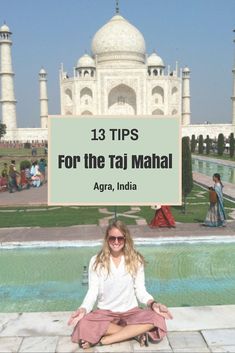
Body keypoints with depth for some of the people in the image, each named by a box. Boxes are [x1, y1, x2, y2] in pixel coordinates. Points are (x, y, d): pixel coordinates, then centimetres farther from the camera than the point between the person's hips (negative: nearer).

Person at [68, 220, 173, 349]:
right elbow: (92, 291, -3)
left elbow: (140, 290, 0)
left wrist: (153, 304, -20)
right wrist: (83, 309, -22)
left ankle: (102, 340, -23)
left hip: (130, 311, 1)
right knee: (83, 324, -34)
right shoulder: (96, 261, -3)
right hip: (105, 312, 0)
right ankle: (135, 333, -20)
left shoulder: (136, 260, -1)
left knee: (156, 319, -31)